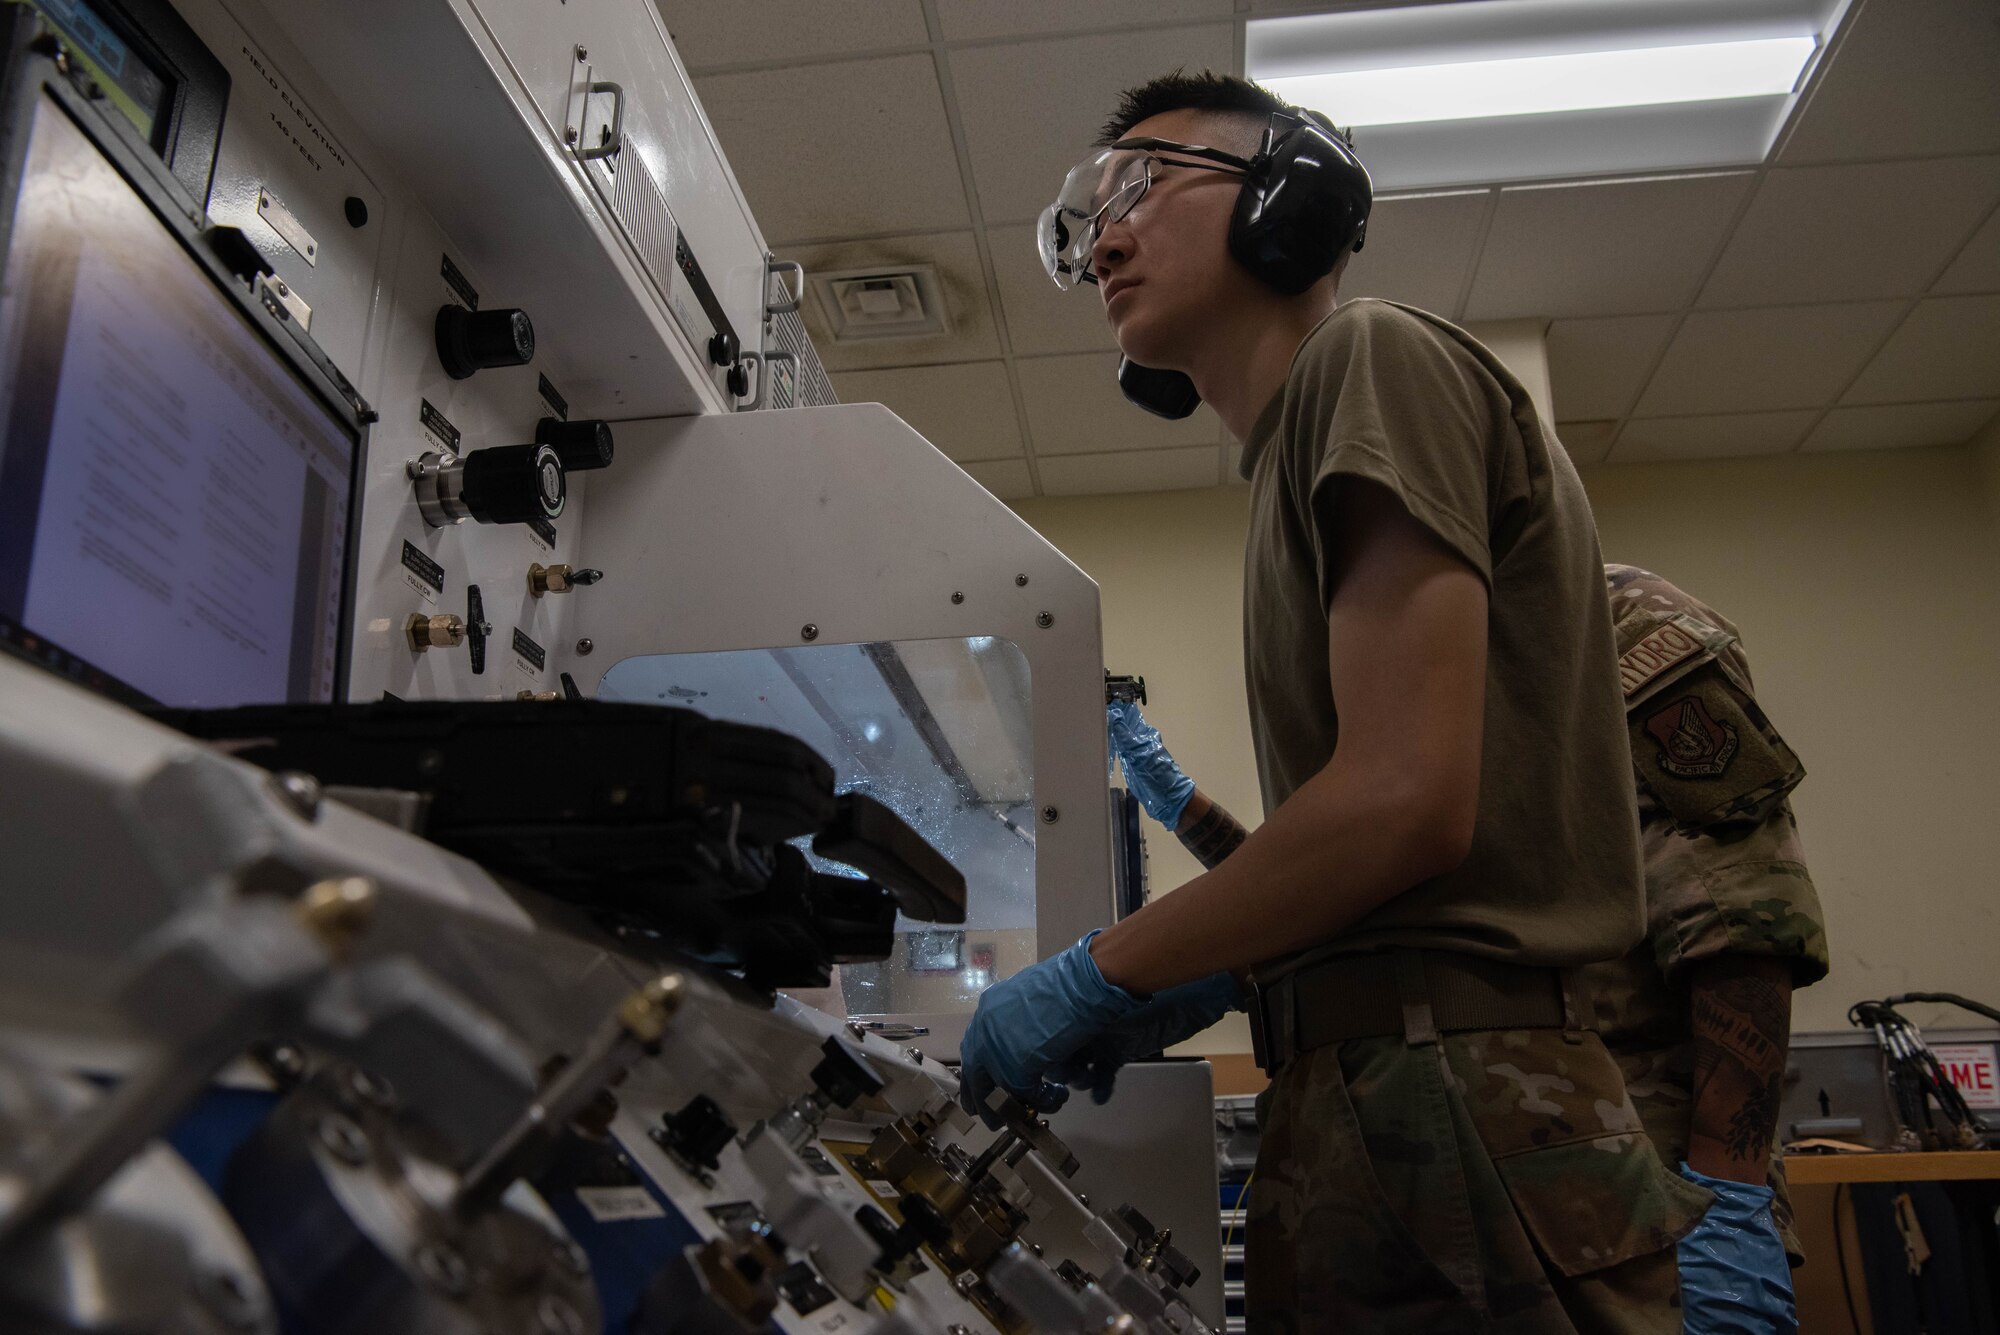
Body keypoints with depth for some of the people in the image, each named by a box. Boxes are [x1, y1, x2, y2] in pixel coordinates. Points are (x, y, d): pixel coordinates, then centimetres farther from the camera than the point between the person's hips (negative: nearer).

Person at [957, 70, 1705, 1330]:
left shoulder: (1374, 353, -6)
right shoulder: (1301, 451, 21)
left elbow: (1404, 800, -18)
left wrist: (1100, 976, -9)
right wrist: (1208, 976, 13)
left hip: (1448, 1105, -9)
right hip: (1378, 1098, 9)